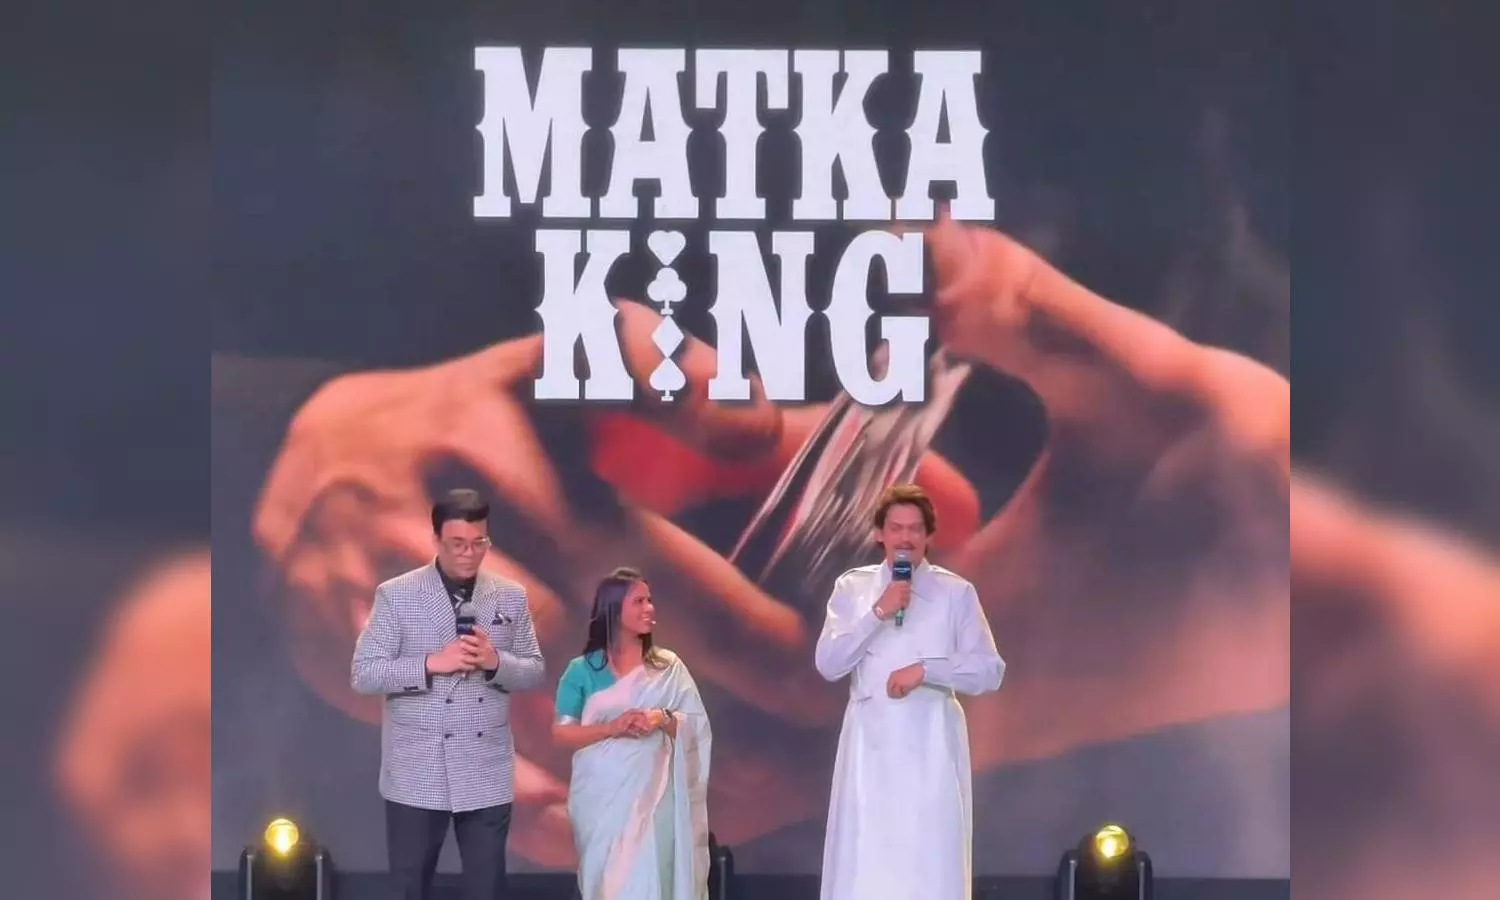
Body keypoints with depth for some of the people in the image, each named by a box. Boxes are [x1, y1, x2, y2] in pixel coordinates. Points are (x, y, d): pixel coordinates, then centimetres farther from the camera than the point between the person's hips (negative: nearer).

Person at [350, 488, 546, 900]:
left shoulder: (511, 597, 5)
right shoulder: (395, 595, -3)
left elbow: (534, 671, 9)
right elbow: (363, 674, -6)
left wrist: (496, 662, -13)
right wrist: (431, 664, -19)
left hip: (487, 773, 2)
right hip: (417, 772, -2)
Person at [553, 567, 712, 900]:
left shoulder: (668, 667, 7)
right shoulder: (582, 671, 3)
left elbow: (697, 727, 5)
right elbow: (561, 734, -2)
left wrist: (663, 720, -15)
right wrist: (612, 728, -16)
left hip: (653, 795, 1)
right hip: (602, 797, -1)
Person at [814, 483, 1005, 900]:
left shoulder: (956, 592, 2)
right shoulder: (852, 588, 7)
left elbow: (990, 672, -2)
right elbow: (827, 664, -3)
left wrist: (925, 669, -16)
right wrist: (878, 613, -12)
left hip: (930, 742, -1)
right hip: (870, 741, 1)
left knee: (931, 864, -3)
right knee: (863, 862, -1)